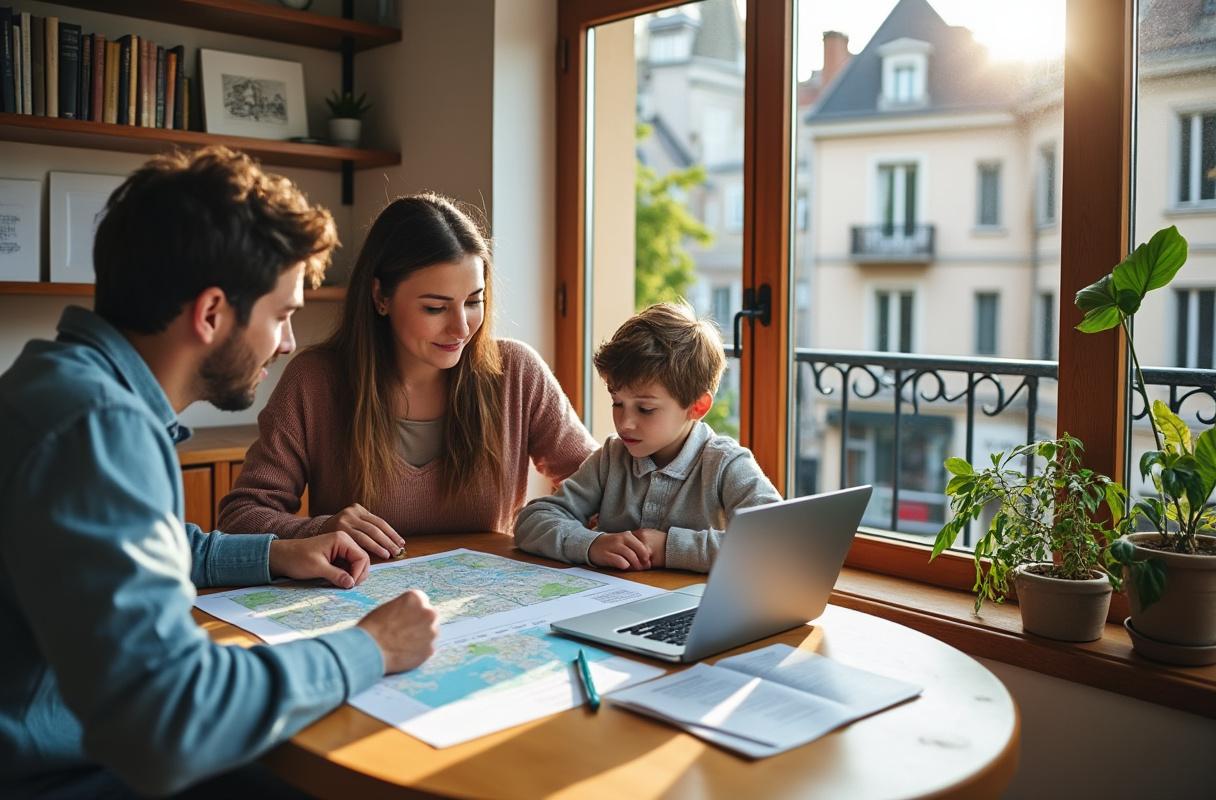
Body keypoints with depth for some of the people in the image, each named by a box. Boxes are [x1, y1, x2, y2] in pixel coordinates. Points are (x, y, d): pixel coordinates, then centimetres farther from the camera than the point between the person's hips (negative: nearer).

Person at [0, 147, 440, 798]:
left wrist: (268, 556, 13)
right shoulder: (97, 426, -27)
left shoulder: (69, 380, 5)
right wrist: (366, 652, -21)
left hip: (103, 746, 9)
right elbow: (165, 727, -35)